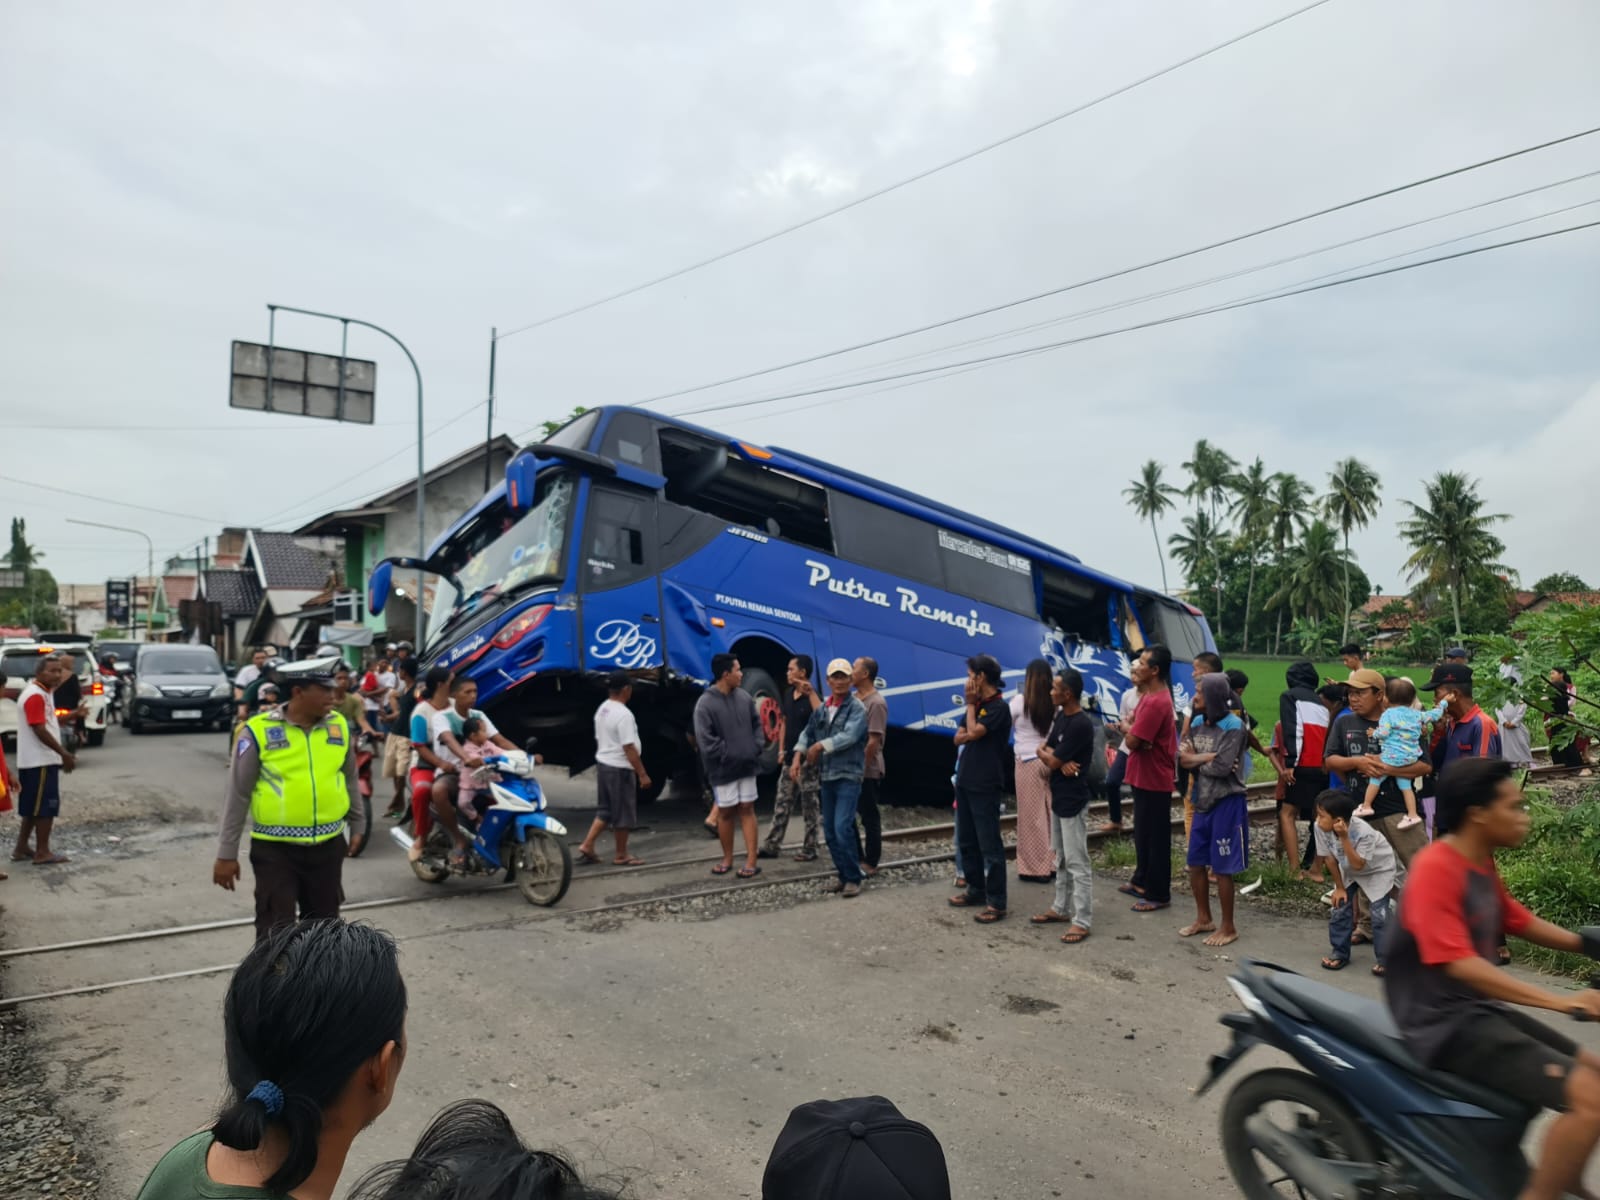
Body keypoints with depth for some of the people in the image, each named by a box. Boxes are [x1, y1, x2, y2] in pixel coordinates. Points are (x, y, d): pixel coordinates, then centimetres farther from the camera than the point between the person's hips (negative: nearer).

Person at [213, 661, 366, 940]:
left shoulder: (339, 726, 2)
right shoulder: (259, 731, -11)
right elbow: (238, 796, -6)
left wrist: (358, 824, 19)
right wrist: (227, 853, -5)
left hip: (328, 846, 4)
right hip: (275, 849, -4)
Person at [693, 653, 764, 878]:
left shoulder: (744, 696, 3)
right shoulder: (705, 703, -13)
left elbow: (757, 723, 12)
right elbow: (705, 740, -15)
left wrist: (757, 747, -1)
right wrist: (727, 755, -14)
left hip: (747, 765, 4)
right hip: (723, 769, -4)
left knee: (747, 810, 5)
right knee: (725, 812, 8)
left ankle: (751, 861, 7)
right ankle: (727, 859, 24)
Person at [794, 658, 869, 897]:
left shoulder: (857, 708, -8)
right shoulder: (822, 709, 12)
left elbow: (849, 737, -21)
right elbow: (807, 733, 15)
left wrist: (819, 746, -17)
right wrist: (797, 758, 1)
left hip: (849, 776, -7)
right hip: (826, 777, 7)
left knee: (843, 828, -15)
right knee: (829, 831, 10)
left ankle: (853, 878, -2)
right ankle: (843, 874, 22)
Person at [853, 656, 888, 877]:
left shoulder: (876, 703, -15)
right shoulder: (853, 699, 10)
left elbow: (873, 741, -19)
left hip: (867, 772, -8)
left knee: (870, 818, 2)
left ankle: (871, 863, 12)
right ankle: (857, 858, 28)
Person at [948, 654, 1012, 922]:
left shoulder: (999, 706, -12)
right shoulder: (978, 705, 13)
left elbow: (973, 732, -20)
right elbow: (959, 738, 12)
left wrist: (970, 704, -7)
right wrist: (971, 719, -9)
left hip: (986, 786, -9)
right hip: (965, 781, 9)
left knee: (989, 844, -5)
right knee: (966, 841, 15)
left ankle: (996, 903, -1)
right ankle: (976, 890, 27)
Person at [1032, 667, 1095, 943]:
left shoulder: (1081, 724, -21)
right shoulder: (1060, 716, 8)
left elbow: (1052, 760, -20)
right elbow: (1045, 750, 8)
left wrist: (1046, 753, 2)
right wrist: (1059, 761, -12)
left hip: (1073, 800, -10)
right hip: (1058, 796, 10)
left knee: (1077, 862, -4)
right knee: (1061, 857, 18)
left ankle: (1082, 921, 2)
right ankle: (1062, 908, 29)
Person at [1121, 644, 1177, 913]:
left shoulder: (1155, 702, -24)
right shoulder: (1150, 695, 8)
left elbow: (1131, 741, -24)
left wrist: (1129, 728, -2)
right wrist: (1132, 727, -6)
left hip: (1154, 780, -10)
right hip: (1144, 776, 10)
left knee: (1156, 838, 0)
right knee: (1143, 833, 20)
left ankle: (1159, 895, 10)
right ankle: (1142, 881, 33)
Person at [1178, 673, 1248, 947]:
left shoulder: (1233, 726, -15)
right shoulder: (1197, 723, 6)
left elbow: (1221, 767, -22)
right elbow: (1182, 757, -2)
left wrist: (1195, 759, -7)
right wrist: (1208, 758, -18)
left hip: (1227, 803, -7)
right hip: (1202, 801, 7)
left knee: (1222, 868, 2)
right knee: (1195, 862, 14)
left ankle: (1228, 927, 17)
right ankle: (1203, 918, 30)